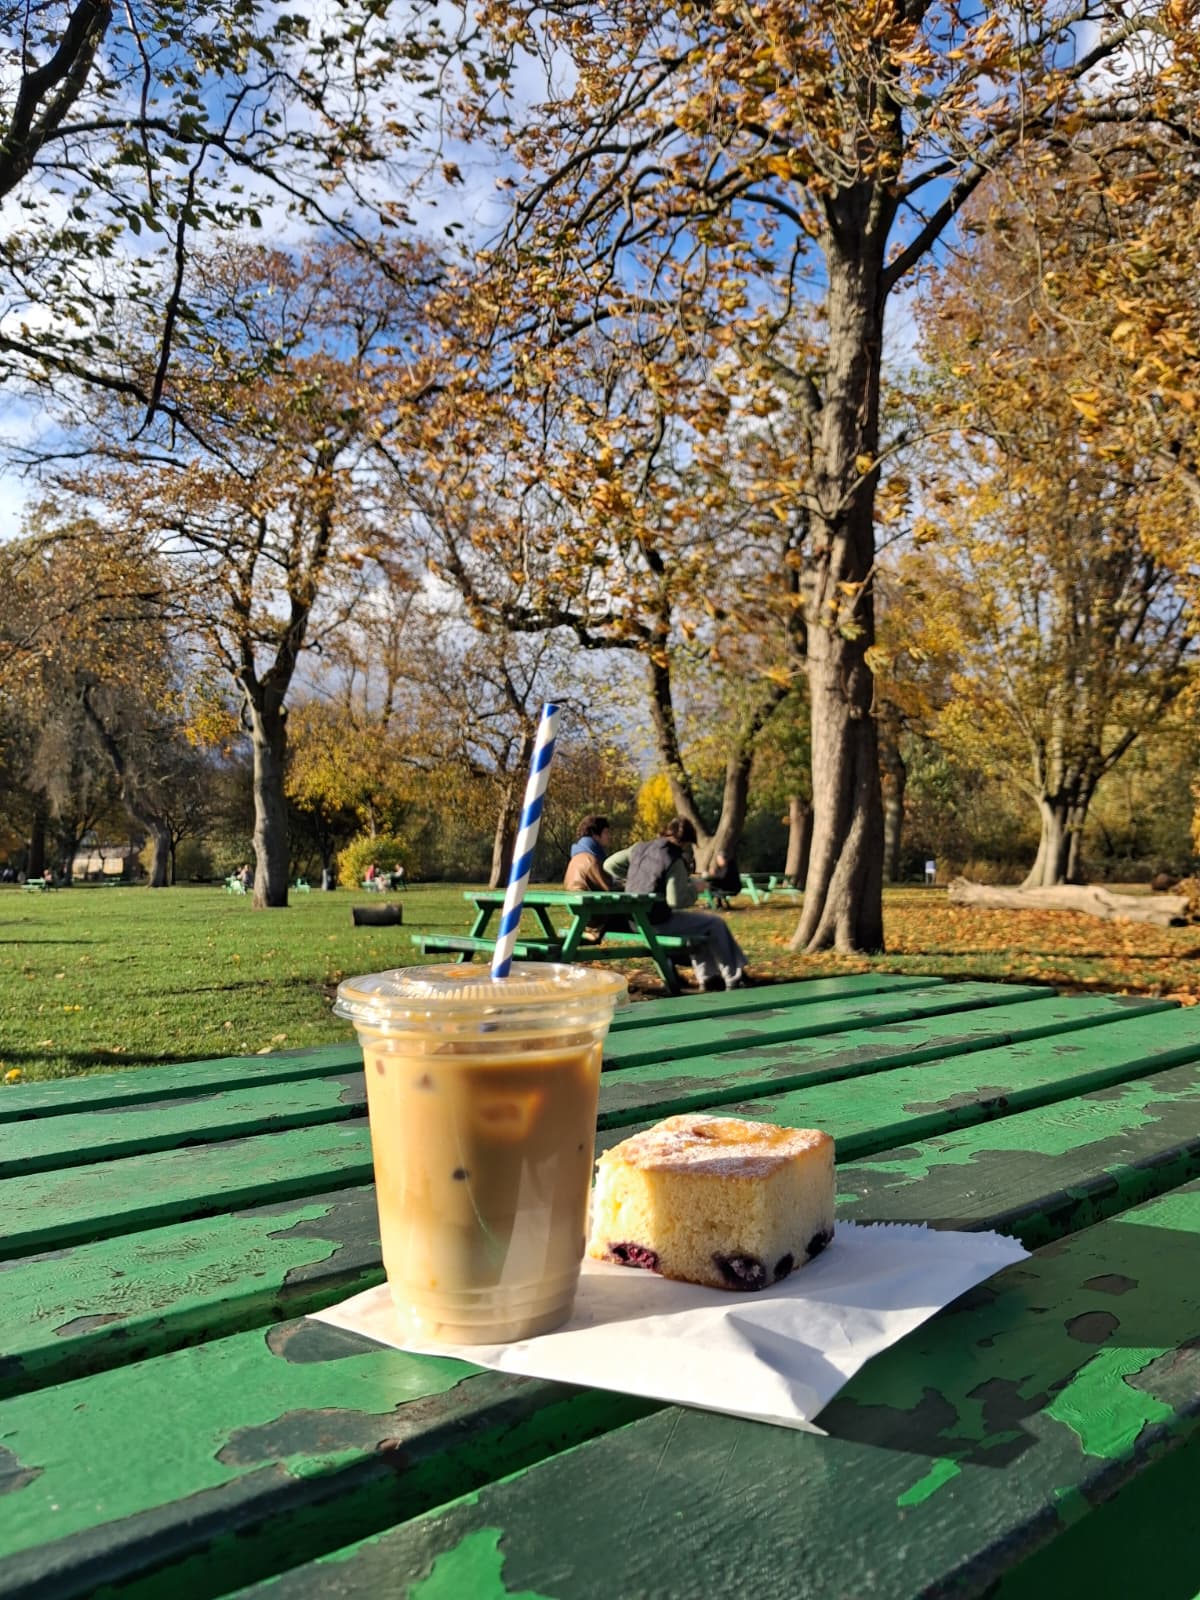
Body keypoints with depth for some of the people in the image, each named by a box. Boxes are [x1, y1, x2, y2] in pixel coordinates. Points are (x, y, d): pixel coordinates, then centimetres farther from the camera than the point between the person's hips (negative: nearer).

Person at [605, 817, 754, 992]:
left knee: (695, 921, 30)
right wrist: (694, 888, -3)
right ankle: (734, 979, 11)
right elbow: (677, 901, -21)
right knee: (716, 923, 4)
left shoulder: (640, 849, 4)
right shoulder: (675, 860, -17)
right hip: (658, 922, -8)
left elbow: (609, 864, 11)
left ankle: (707, 977, 31)